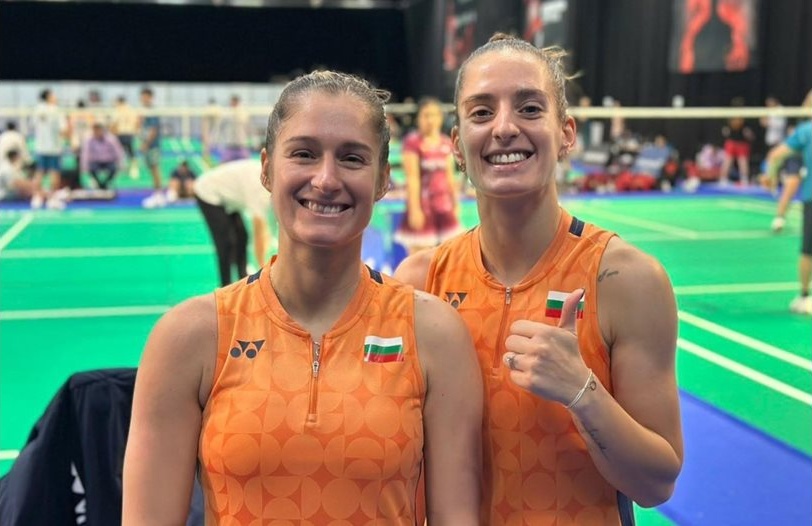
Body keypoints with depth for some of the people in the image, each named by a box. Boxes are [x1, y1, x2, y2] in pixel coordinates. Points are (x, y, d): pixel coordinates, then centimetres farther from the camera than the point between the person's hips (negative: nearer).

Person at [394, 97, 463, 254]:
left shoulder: (446, 143, 8)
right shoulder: (412, 142, -10)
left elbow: (450, 175, 14)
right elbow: (412, 177, -15)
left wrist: (455, 203, 14)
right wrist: (414, 209, -18)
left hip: (444, 204, 6)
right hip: (422, 203, -6)